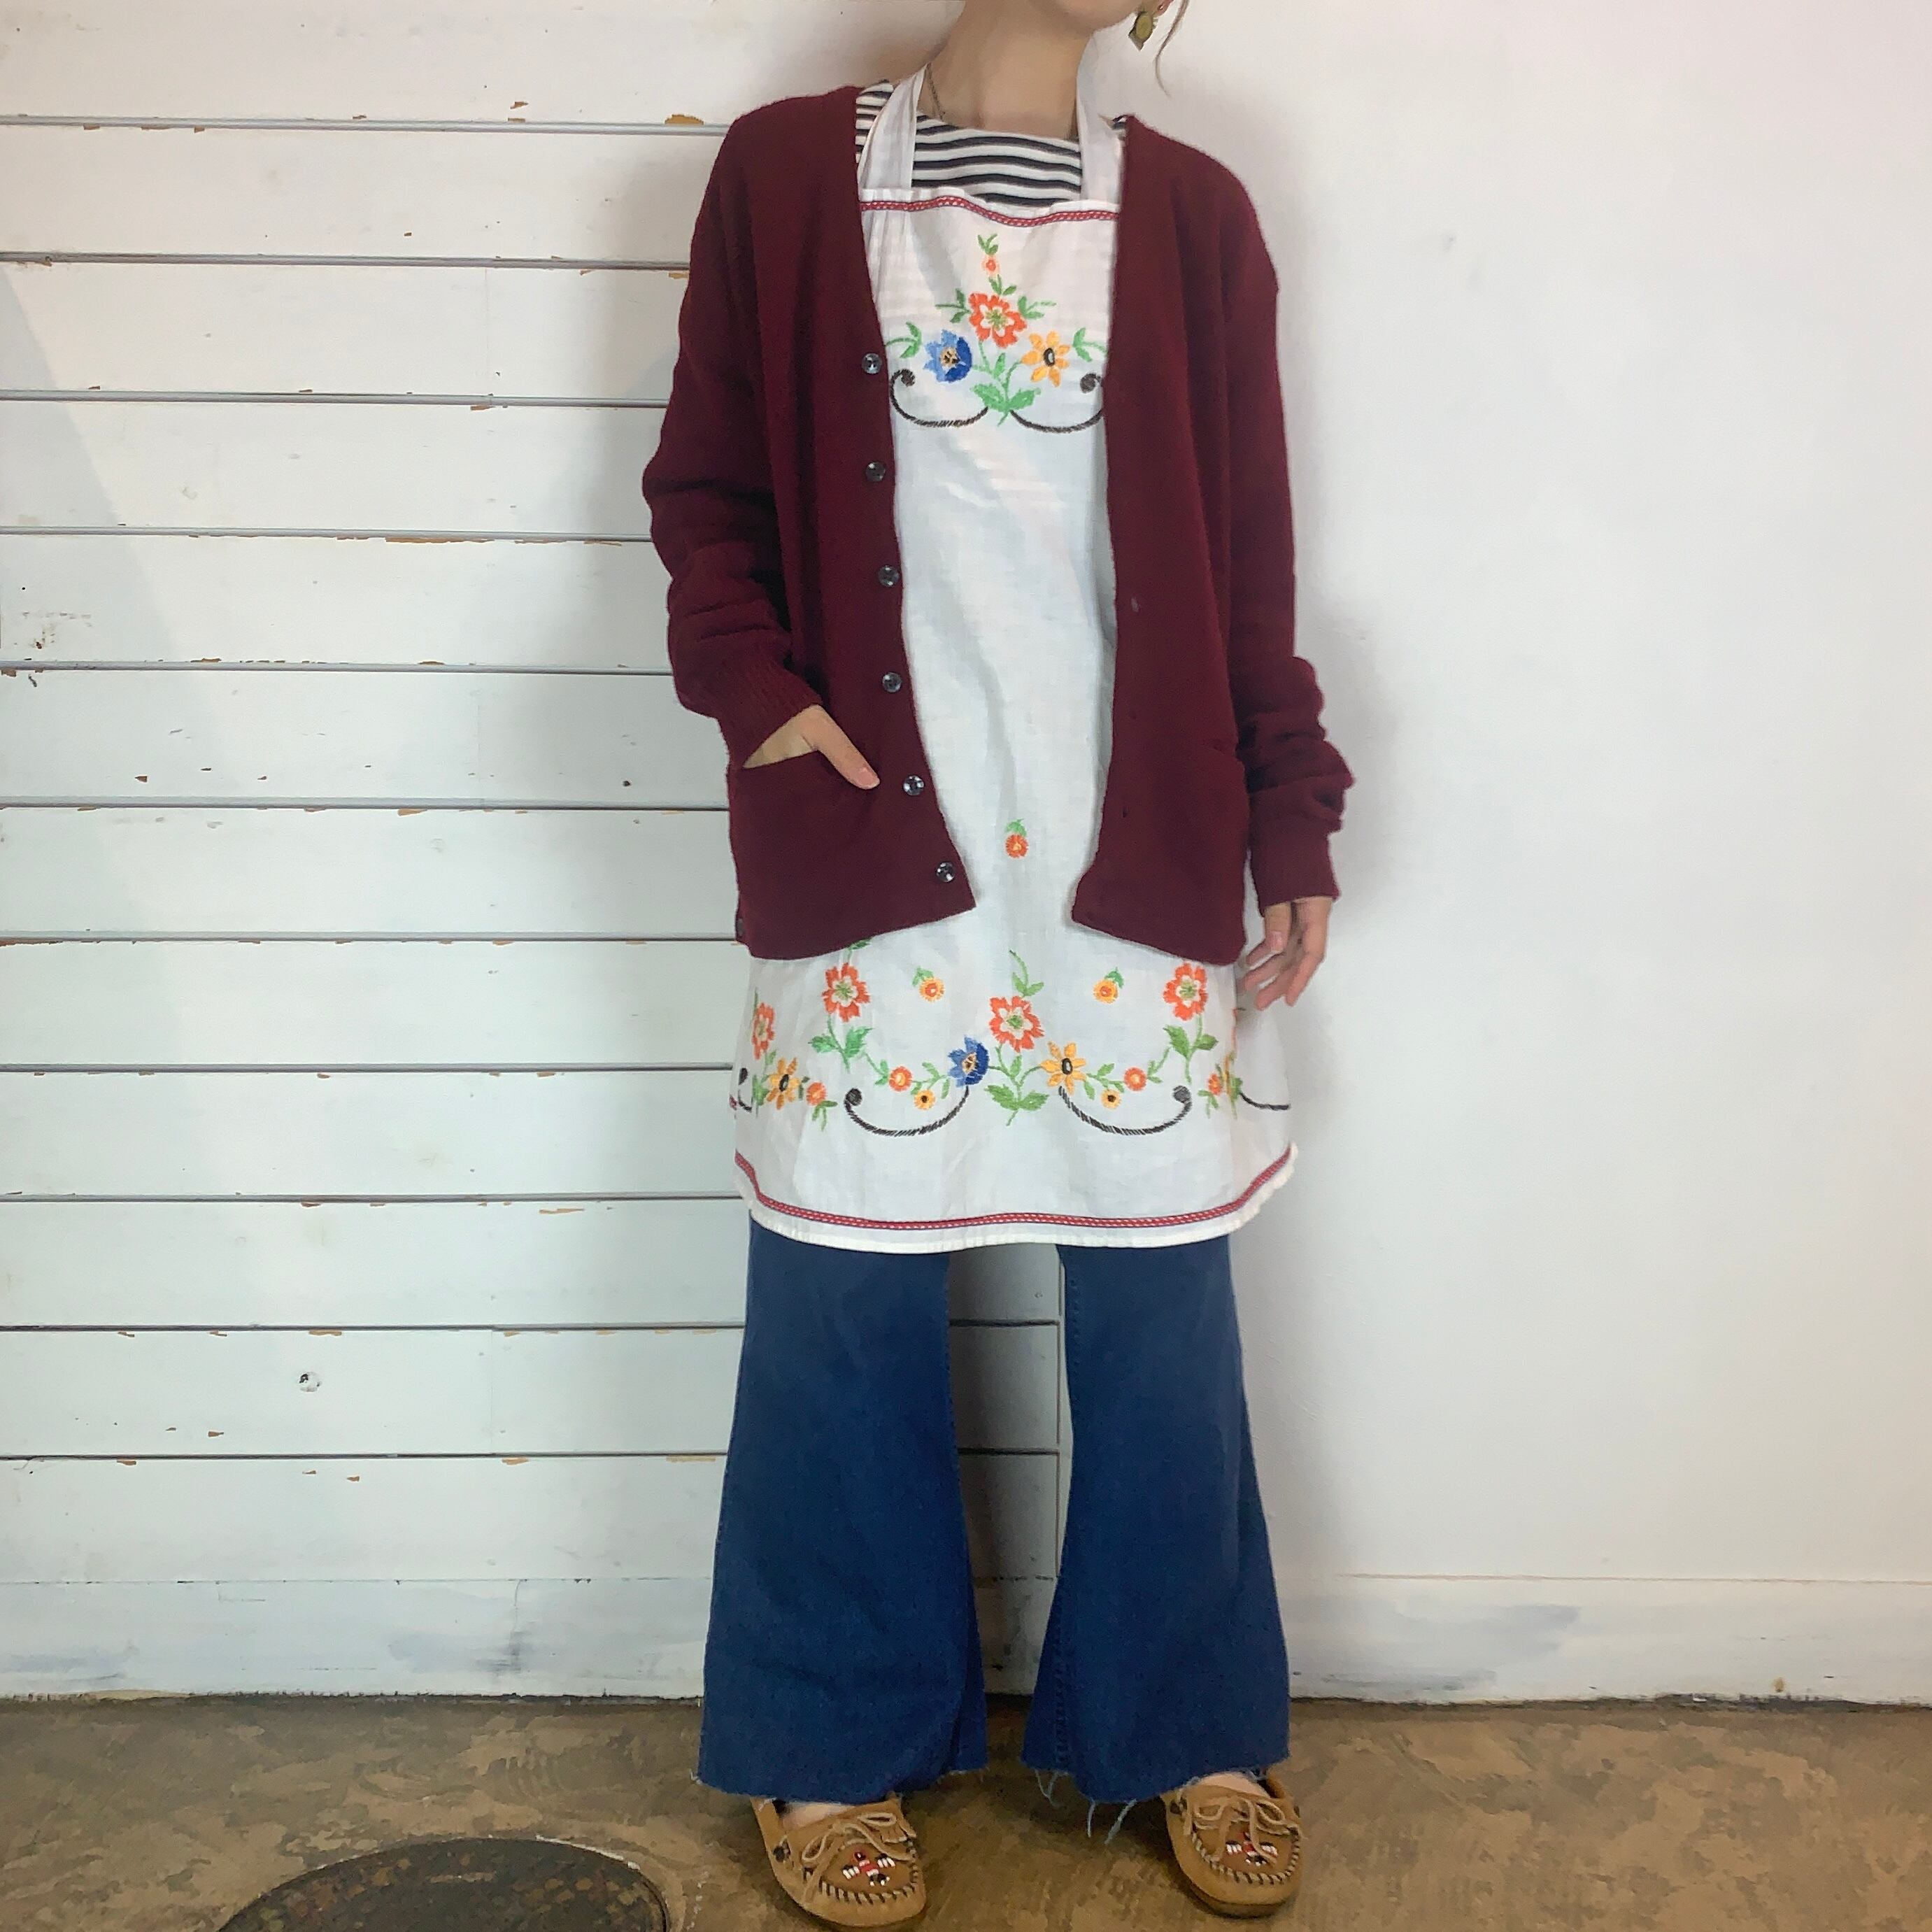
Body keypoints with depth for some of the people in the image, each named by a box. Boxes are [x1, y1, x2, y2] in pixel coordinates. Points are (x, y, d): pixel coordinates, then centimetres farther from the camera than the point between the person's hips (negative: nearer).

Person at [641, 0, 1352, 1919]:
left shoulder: (1190, 213, 8)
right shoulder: (784, 174, 5)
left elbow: (1247, 546, 9)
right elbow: (705, 488, 7)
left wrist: (1291, 821, 6)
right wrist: (755, 690, -9)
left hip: (1137, 846, 2)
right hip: (874, 838, -1)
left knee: (1162, 1295, 8)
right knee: (844, 1301, 6)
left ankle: (1193, 1728, 29)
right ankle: (836, 1745, 27)